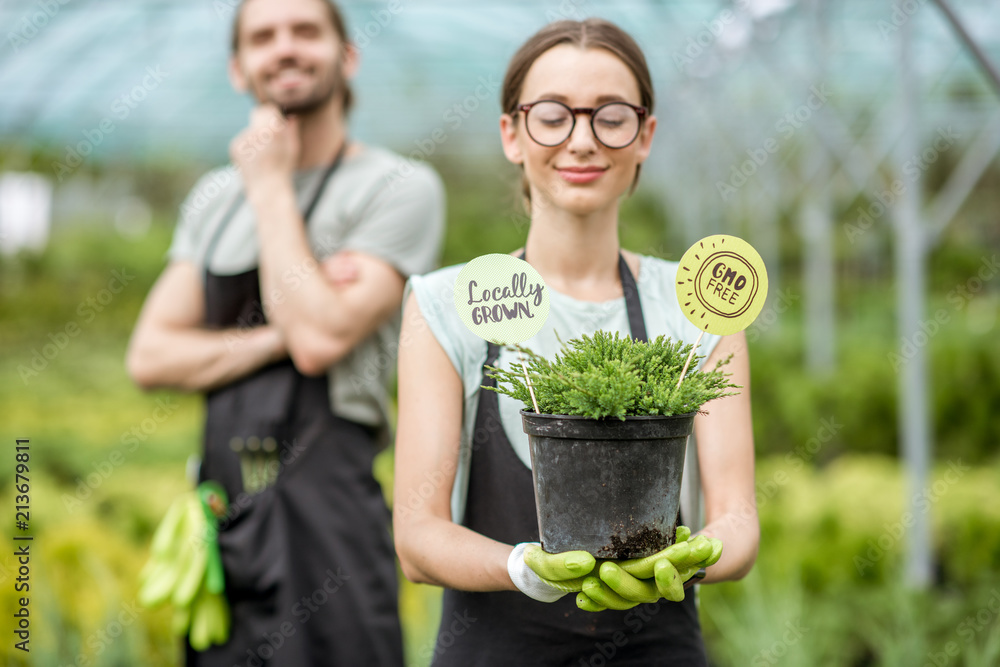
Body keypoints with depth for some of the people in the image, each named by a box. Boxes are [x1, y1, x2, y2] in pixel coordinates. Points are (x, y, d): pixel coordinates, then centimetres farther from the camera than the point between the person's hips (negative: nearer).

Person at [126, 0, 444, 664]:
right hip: (221, 509, 6)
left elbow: (321, 338, -16)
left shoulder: (400, 187, -4)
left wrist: (272, 189, -6)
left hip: (326, 514, -6)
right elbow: (150, 355, 7)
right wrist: (276, 338, -9)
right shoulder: (214, 197, 15)